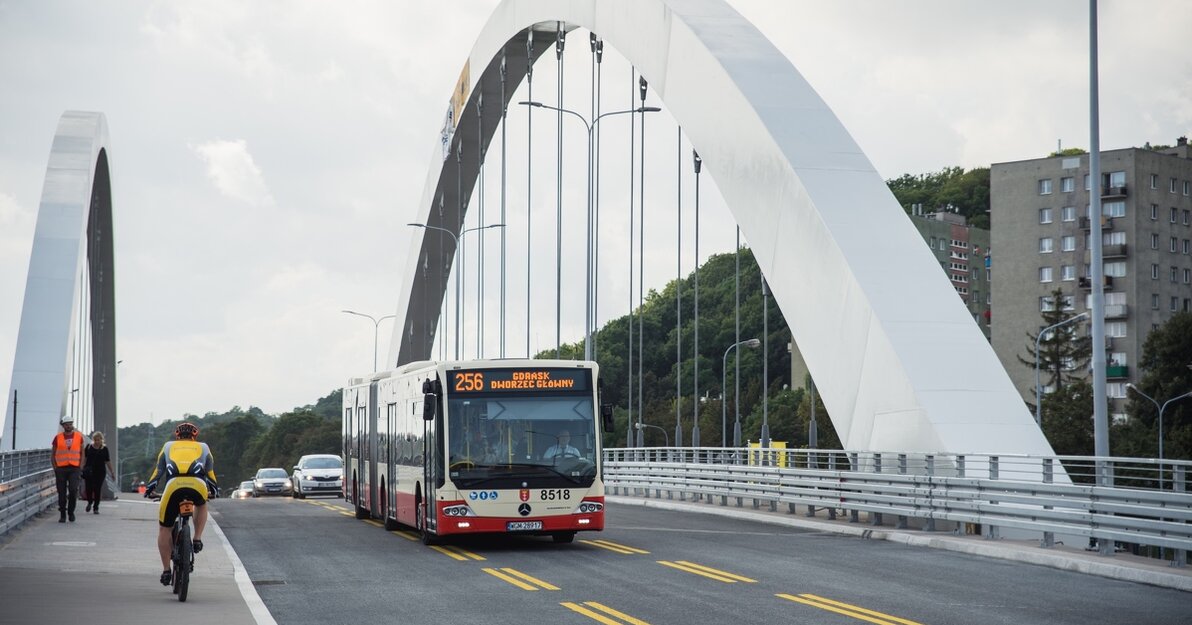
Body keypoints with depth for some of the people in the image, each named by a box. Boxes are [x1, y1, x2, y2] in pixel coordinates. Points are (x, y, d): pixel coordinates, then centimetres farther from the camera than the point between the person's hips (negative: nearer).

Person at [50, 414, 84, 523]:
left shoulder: (79, 436, 6)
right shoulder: (58, 438, 4)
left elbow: (81, 453, 14)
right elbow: (52, 455, 10)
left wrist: (80, 467, 4)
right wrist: (55, 468, 1)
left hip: (74, 468, 0)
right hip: (61, 469, 0)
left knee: (73, 490, -14)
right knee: (62, 493, 1)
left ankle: (71, 511, 5)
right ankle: (62, 515, 10)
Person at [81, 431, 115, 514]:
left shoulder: (104, 449, 3)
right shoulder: (89, 447, 4)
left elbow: (108, 462, 8)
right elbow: (84, 458, 10)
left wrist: (112, 473, 7)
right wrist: (81, 469, 3)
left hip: (100, 472, 0)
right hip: (89, 472, 0)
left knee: (97, 490, 0)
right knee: (88, 488, -5)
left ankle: (96, 508, 9)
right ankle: (90, 502, 25)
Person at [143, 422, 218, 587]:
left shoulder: (168, 446, 34)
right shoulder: (203, 447, 33)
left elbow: (158, 471, 36)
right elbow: (211, 474, 37)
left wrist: (149, 488, 48)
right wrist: (214, 490, 53)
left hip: (173, 485, 0)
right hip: (198, 485, 0)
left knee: (164, 529, 17)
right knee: (201, 505, 37)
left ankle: (166, 570, 16)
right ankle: (197, 539, 20)